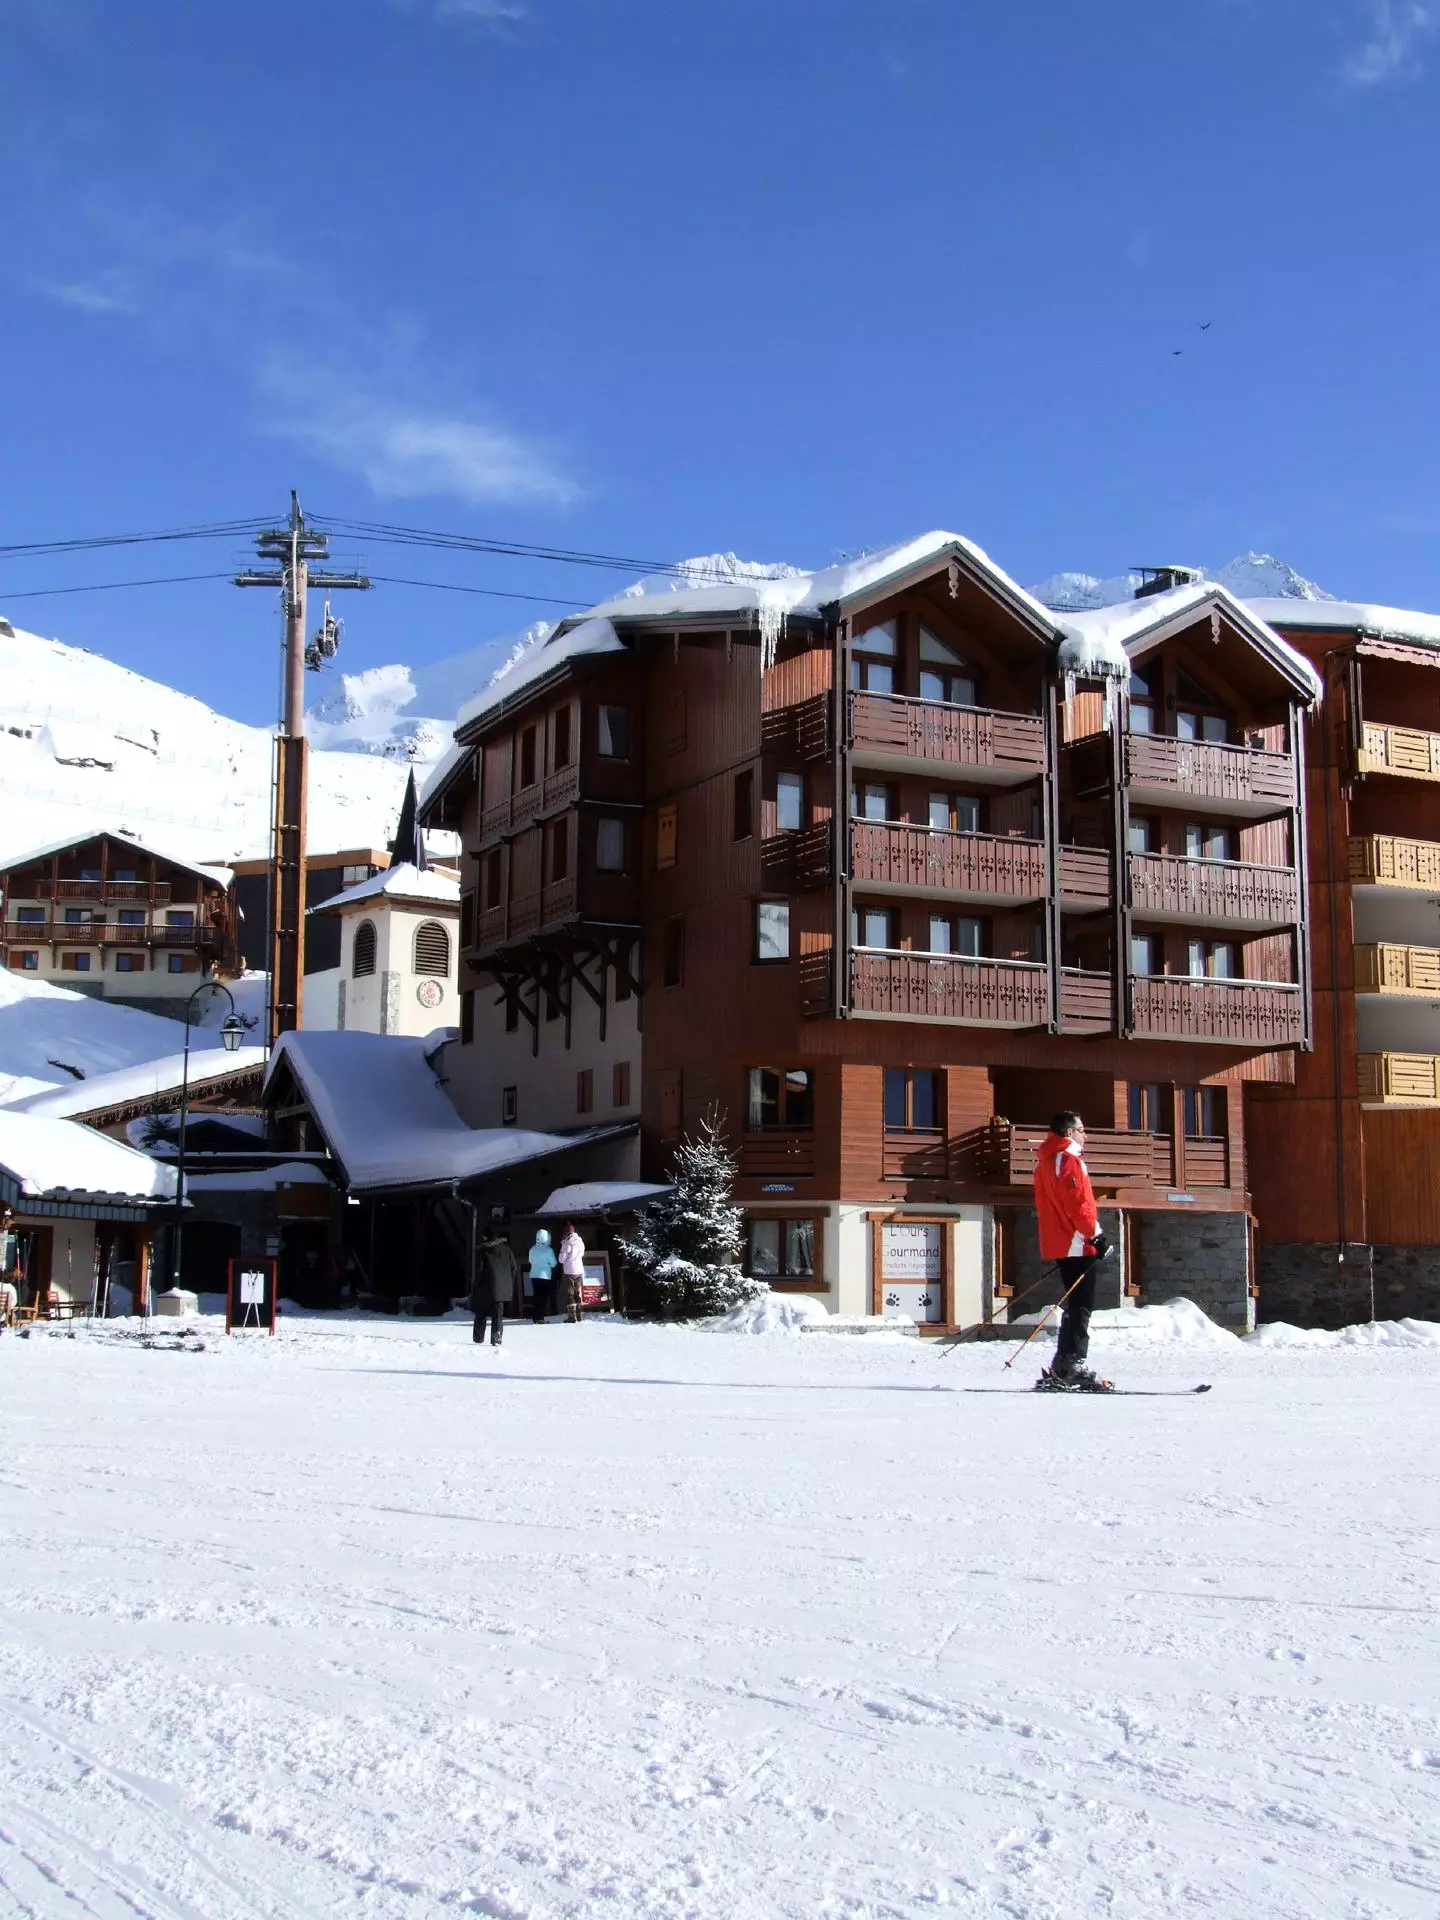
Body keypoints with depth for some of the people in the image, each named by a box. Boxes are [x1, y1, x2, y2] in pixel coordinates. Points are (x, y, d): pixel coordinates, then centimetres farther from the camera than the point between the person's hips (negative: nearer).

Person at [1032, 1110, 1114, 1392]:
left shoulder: (1046, 1161, 20)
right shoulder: (1068, 1158, -11)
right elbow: (1077, 1203, -19)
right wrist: (1095, 1234, -17)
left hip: (1059, 1244, 10)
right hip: (1077, 1245, -10)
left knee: (1075, 1306, 13)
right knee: (1081, 1307, -9)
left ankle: (1061, 1370, 12)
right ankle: (1073, 1366, -13)